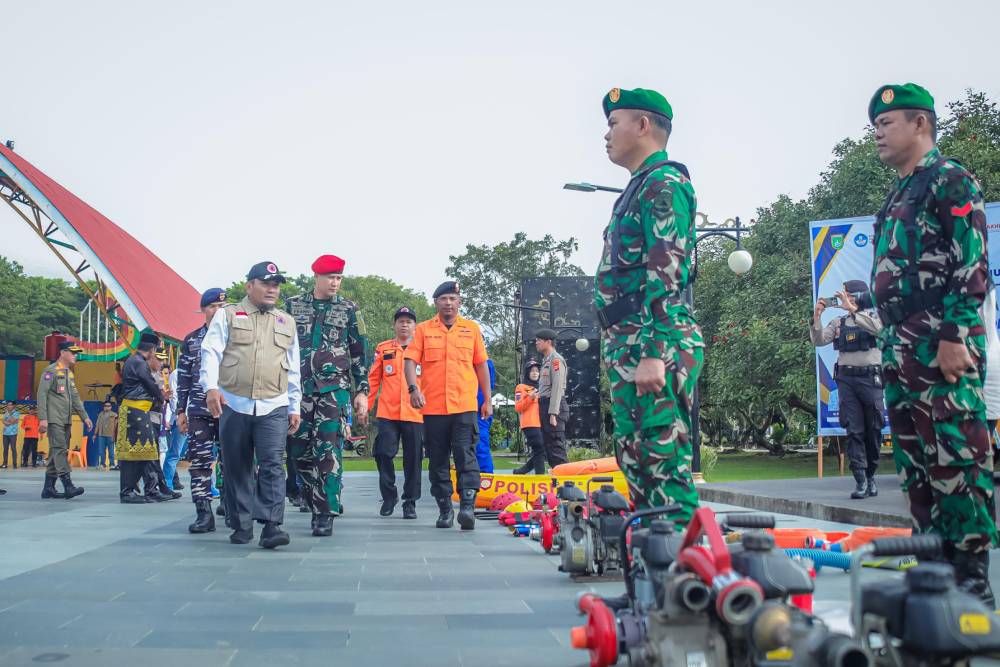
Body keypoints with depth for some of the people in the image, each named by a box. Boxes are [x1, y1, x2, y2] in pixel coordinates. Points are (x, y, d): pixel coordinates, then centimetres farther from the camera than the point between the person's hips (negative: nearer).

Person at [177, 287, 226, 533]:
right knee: (199, 462, -3)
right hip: (199, 411, 2)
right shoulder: (191, 340, 11)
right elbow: (183, 377, 11)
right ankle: (203, 513, 1)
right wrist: (181, 411, 7)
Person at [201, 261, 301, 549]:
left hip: (273, 406, 1)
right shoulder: (228, 315, 7)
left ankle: (271, 525, -14)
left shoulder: (286, 323, 17)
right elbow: (211, 352, -4)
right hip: (233, 404, -1)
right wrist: (211, 387, -19)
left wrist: (295, 406, 16)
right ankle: (241, 525, 16)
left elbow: (293, 368, 19)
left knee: (272, 465, -12)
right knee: (236, 468, 5)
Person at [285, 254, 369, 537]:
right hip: (299, 388, 2)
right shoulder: (293, 306, 9)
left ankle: (326, 514, -4)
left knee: (328, 450, -9)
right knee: (300, 449, 4)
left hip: (334, 389, -2)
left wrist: (362, 391, 1)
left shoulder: (349, 310, 6)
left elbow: (359, 353, 7)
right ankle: (318, 502, 20)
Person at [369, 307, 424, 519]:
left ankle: (410, 502, 15)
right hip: (387, 413, 0)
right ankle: (389, 497, 13)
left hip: (415, 413, 0)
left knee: (413, 459, 4)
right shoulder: (383, 349, 9)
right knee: (384, 454, -6)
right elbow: (373, 379, 10)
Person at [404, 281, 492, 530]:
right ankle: (444, 509, 15)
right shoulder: (423, 330, 7)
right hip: (433, 407, 1)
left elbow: (481, 365, 14)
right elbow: (410, 361, -1)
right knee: (438, 461, 7)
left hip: (464, 406, -1)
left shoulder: (472, 329, 10)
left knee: (465, 456, -11)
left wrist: (488, 399, 11)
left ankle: (467, 506, -15)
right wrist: (413, 387, -18)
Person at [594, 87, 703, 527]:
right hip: (629, 351, 11)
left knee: (665, 460, -10)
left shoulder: (663, 183, -7)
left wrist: (653, 354, -24)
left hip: (656, 349, -11)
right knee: (635, 460, 13)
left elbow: (667, 273, -18)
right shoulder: (640, 188, 24)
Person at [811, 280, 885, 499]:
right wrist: (816, 317, -8)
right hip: (846, 379, 2)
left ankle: (871, 475, 21)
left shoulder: (873, 316, 5)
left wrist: (851, 309, -20)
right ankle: (860, 481, -7)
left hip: (870, 378, -2)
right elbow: (818, 341, 4)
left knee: (873, 430, 5)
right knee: (853, 430, -5)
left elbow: (878, 328, -19)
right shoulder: (839, 323, 13)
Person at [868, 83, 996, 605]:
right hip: (899, 348, 9)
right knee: (914, 463, 10)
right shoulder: (896, 198, 23)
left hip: (942, 346, -9)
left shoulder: (950, 181, -4)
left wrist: (954, 336, -20)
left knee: (957, 458, -7)